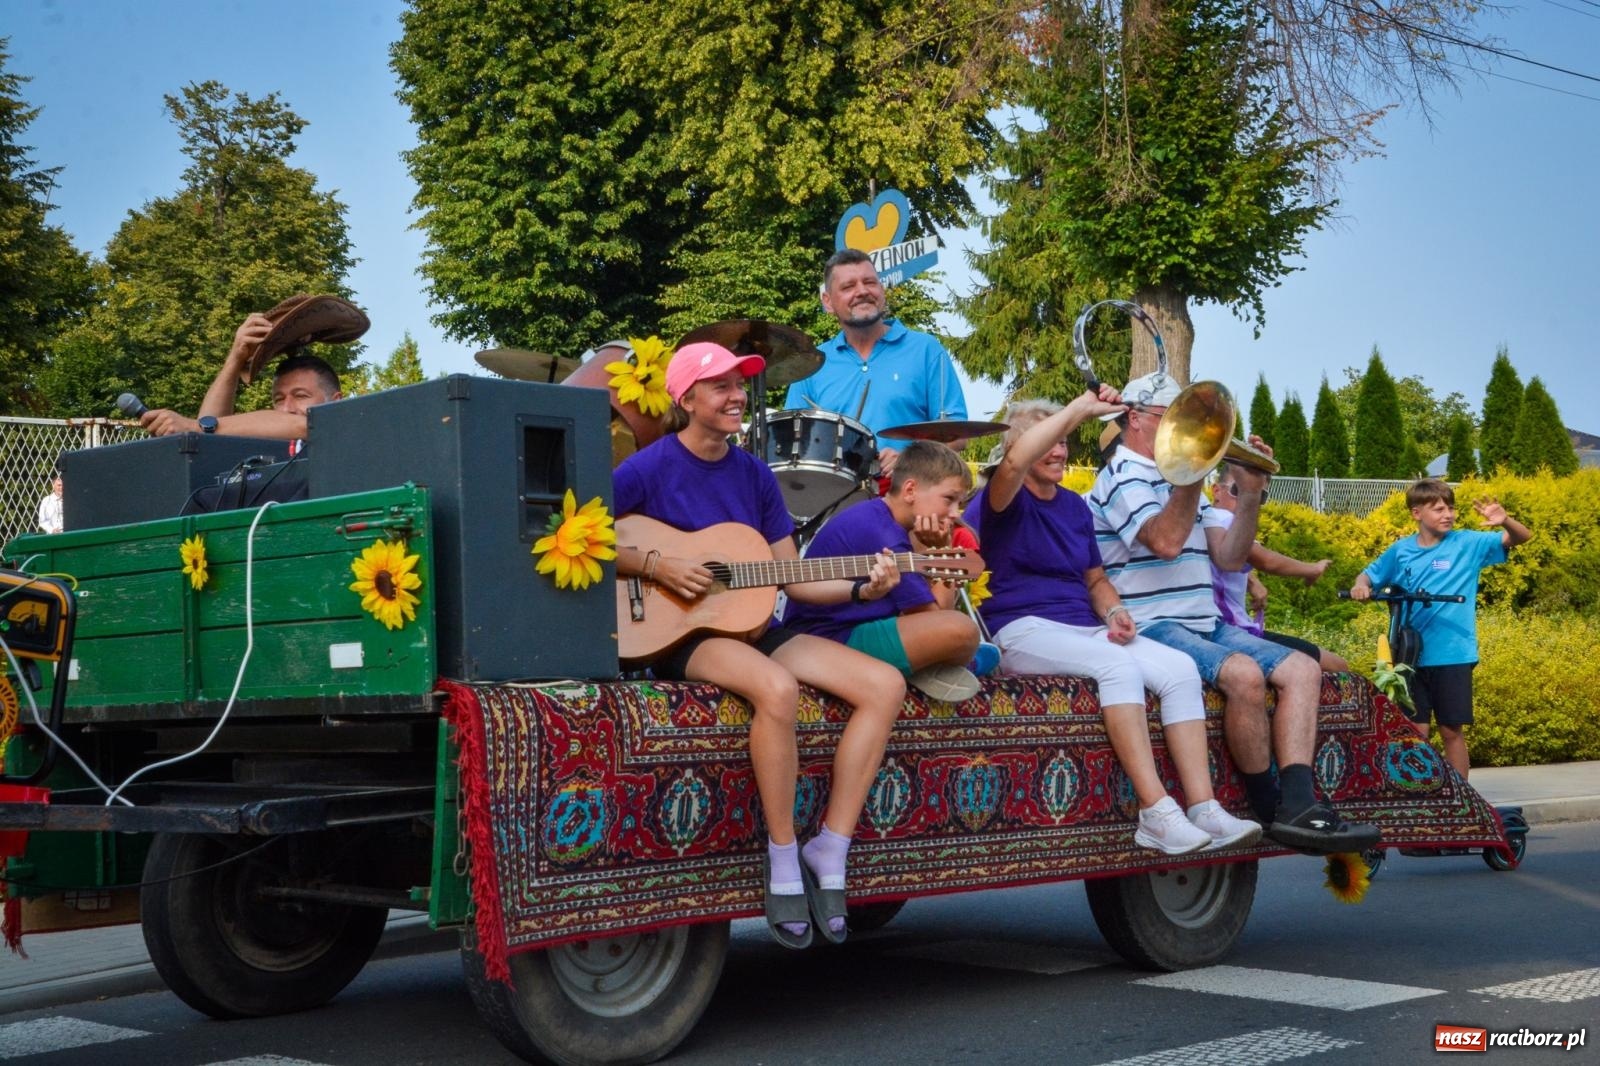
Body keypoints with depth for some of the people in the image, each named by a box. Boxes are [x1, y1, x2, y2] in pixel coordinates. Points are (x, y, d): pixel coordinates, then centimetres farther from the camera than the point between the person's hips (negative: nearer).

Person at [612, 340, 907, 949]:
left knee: (885, 684, -12)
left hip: (751, 626, 7)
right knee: (776, 688, -38)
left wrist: (862, 587, -5)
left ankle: (830, 852, -11)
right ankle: (783, 862, -22)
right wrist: (654, 565, -18)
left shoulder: (754, 475, 12)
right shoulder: (648, 469, -5)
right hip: (677, 634, -7)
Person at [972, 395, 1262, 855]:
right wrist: (1082, 407, -24)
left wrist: (1114, 612, 2)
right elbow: (1015, 461, -25)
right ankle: (1155, 813, -37)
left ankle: (1203, 809, -24)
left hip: (1086, 629, 7)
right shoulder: (1006, 500, 0)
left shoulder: (1075, 506, 21)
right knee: (1117, 664, -35)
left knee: (1180, 667, -17)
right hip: (1024, 632, -7)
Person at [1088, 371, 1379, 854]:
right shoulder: (1123, 478, -4)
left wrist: (1250, 493, 0)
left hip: (1206, 625, 9)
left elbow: (1229, 556, 13)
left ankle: (1298, 805, -19)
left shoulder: (1182, 481, 22)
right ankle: (1269, 810, -16)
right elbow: (1166, 541, -23)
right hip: (1153, 629, -9)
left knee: (1303, 669, -6)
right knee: (1245, 673, -31)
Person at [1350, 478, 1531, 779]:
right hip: (1411, 655, 2)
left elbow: (1521, 537, -5)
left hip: (1453, 655, -2)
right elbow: (1370, 574, 17)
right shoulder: (1401, 550, 4)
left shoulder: (1468, 543, -3)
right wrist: (1360, 585, -6)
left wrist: (1504, 521, -27)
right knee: (1416, 733, 6)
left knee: (1452, 731, 6)